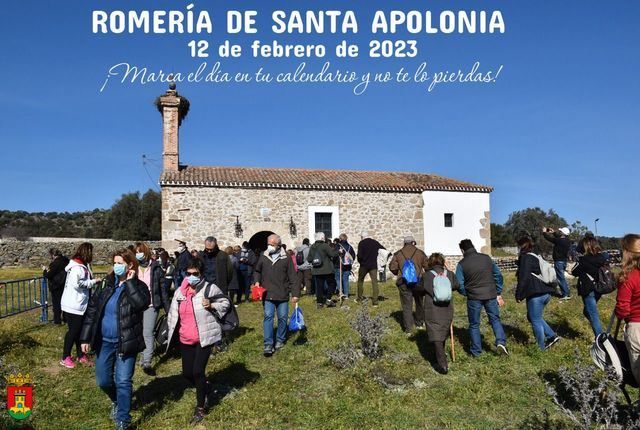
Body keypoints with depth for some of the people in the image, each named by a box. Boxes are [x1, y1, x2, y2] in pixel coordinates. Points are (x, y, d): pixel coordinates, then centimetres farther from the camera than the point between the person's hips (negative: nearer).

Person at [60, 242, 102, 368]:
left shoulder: (83, 266, 11)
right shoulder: (77, 267, -19)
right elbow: (77, 283, -30)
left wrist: (94, 281, -1)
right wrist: (93, 281, -21)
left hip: (80, 305, 10)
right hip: (73, 305, -10)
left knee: (80, 329, 15)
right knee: (73, 330, 0)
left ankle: (81, 355, 26)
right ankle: (65, 358, 12)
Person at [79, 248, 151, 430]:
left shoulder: (138, 286, -8)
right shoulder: (107, 284, 3)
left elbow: (143, 304, -31)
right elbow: (92, 310, 5)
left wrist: (130, 282, -24)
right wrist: (86, 338, 1)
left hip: (126, 343, -4)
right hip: (104, 342, 5)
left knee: (123, 382, -1)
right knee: (103, 381, 13)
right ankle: (116, 401, 43)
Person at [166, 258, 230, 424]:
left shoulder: (210, 288, -10)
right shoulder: (180, 292, 5)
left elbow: (226, 303, 1)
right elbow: (173, 314, 15)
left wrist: (211, 305, -17)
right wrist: (172, 332, 12)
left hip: (204, 338, -6)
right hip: (185, 340, 6)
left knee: (198, 372, -7)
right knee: (187, 373, 11)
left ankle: (201, 407, 14)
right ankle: (205, 387, 43)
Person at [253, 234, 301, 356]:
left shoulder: (286, 258, -2)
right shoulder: (263, 257, 3)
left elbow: (293, 277, -2)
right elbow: (257, 271, 20)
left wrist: (295, 294, -5)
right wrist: (257, 281, 1)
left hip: (283, 295, 0)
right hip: (267, 295, 1)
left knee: (283, 317, 8)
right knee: (268, 317, -6)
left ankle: (280, 340, 27)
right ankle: (268, 345, -3)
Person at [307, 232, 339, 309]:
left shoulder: (312, 247, 5)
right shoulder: (325, 246, -11)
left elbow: (309, 259, 9)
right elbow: (333, 254, -15)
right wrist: (338, 251, 3)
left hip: (316, 271, 5)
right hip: (327, 270, -5)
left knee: (319, 286, 8)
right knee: (331, 283, 10)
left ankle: (319, 302, 9)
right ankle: (328, 299, 1)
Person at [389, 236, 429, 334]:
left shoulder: (398, 254, 5)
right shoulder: (420, 253, 4)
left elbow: (392, 267, -2)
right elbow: (428, 266, -1)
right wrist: (424, 275, 17)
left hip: (404, 283, 0)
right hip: (418, 281, 1)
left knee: (406, 305, 3)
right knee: (420, 303, 21)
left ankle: (409, 329, -1)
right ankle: (420, 323, 36)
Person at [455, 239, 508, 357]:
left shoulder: (462, 264, -7)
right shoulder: (487, 258, 3)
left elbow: (459, 285, -8)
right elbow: (498, 275, 7)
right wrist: (498, 294, 13)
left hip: (474, 297, -2)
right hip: (491, 295, 2)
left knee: (474, 325, 11)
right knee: (495, 319, 18)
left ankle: (476, 351, 17)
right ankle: (501, 342, -2)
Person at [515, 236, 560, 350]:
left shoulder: (525, 258, -11)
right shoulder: (536, 257, 16)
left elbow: (523, 278, -16)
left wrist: (518, 295, -9)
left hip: (535, 294, -9)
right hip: (546, 292, 9)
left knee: (536, 321, 2)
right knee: (533, 317, 22)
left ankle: (541, 348, 10)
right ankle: (552, 336, 18)